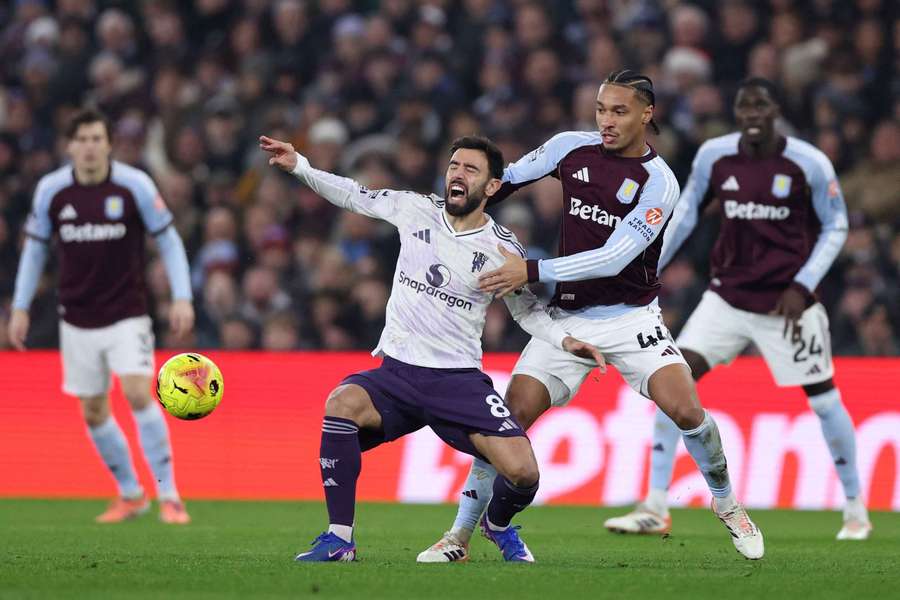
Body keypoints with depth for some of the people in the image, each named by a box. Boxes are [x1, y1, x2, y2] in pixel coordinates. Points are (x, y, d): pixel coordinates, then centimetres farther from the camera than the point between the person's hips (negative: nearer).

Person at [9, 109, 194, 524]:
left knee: (138, 394, -20)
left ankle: (168, 495, -12)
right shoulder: (50, 190, -4)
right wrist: (20, 307, 6)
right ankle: (130, 494, 25)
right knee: (94, 412, 6)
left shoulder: (134, 185, -11)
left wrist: (182, 297, -10)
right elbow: (35, 248, 9)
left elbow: (168, 239, -2)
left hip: (127, 314, -3)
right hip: (78, 321, 3)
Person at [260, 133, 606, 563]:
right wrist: (298, 165, 6)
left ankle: (498, 525, 22)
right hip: (396, 372, 1)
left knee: (523, 472, -18)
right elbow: (353, 195, 14)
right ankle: (339, 538, -24)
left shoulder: (502, 249, -1)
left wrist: (565, 341, -5)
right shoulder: (416, 210, 2)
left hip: (459, 379, -1)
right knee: (341, 404, -33)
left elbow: (528, 311, 12)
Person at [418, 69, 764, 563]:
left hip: (631, 317, -3)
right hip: (569, 317, 3)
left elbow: (613, 258, -23)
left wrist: (530, 272, -27)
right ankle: (460, 534, -3)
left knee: (685, 409, -19)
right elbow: (506, 179, 18)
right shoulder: (570, 148, -1)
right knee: (513, 414, -11)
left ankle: (726, 504, 9)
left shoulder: (658, 183, -14)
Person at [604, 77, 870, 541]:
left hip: (787, 302, -3)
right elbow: (686, 212, 10)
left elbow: (835, 227, -1)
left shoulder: (809, 164, -11)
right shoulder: (714, 156, -4)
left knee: (823, 400, 2)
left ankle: (856, 510, 23)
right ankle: (655, 509, -8)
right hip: (728, 296, 3)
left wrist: (803, 287, -11)